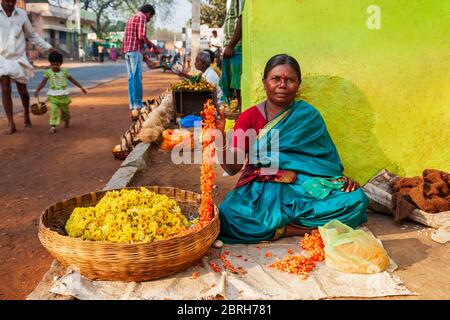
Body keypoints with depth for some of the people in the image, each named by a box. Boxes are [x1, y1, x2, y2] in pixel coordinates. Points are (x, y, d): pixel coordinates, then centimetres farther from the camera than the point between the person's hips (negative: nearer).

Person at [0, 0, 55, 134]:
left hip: (19, 58, 1)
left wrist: (48, 47, 8)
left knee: (23, 91, 6)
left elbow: (32, 35, 14)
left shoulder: (22, 14, 2)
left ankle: (26, 113, 33)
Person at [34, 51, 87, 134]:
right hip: (53, 96, -1)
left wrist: (81, 87, 9)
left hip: (63, 95, 1)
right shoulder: (48, 72, -5)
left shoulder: (64, 71, -2)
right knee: (53, 110, -15)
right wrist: (37, 90, -17)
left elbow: (72, 80, 7)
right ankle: (53, 126, -15)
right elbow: (43, 82, -7)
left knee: (65, 110, 14)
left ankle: (67, 122, 40)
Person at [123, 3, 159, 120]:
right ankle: (137, 108, -14)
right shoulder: (141, 17, -3)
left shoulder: (130, 19, 27)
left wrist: (142, 55, 24)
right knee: (137, 79, -11)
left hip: (127, 51, 9)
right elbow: (141, 36, -16)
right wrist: (152, 46, -3)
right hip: (135, 51, -9)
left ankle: (133, 108, 5)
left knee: (131, 79, 6)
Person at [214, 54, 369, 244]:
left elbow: (326, 157, 8)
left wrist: (342, 179, -12)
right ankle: (307, 230, -15)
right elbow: (232, 168, -4)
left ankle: (274, 223, -17)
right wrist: (219, 136, -20)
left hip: (305, 187, 1)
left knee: (356, 200, -22)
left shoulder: (309, 116, 5)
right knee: (229, 215, -31)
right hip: (261, 191, -1)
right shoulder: (248, 118, 3)